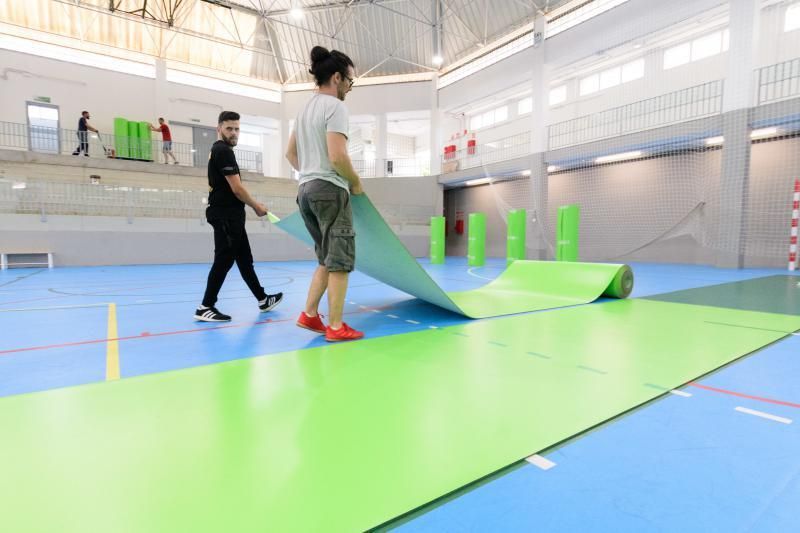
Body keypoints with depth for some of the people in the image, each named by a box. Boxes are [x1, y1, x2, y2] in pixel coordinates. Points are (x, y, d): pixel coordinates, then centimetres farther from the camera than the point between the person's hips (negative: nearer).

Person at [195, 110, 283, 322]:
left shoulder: (218, 150, 19)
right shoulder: (223, 151, -12)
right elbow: (236, 188, -18)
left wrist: (252, 205, 16)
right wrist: (257, 206, -5)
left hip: (229, 215, 10)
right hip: (225, 215, -10)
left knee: (244, 258, 13)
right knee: (224, 260, -7)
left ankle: (263, 299, 22)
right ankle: (205, 307, -1)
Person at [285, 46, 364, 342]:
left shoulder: (306, 108, 20)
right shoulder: (335, 106, -9)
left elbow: (290, 153, 23)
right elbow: (337, 156, -20)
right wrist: (356, 183, -5)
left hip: (306, 190, 9)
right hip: (330, 190, -9)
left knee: (328, 259, 16)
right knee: (340, 260, -4)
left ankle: (309, 315, 17)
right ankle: (336, 327, 1)